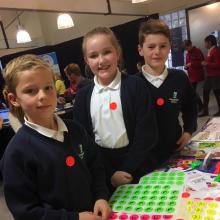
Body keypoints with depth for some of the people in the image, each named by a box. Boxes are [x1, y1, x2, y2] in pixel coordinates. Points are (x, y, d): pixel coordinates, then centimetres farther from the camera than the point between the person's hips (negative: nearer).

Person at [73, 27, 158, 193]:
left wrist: (127, 169, -12)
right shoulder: (83, 97, -3)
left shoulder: (135, 85, -9)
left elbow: (147, 133, -11)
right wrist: (110, 173, -8)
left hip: (137, 166, -1)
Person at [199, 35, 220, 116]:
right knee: (205, 91, 9)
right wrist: (205, 63, 4)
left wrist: (206, 64, -16)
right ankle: (205, 110, 17)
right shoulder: (211, 50, 12)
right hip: (209, 75, 9)